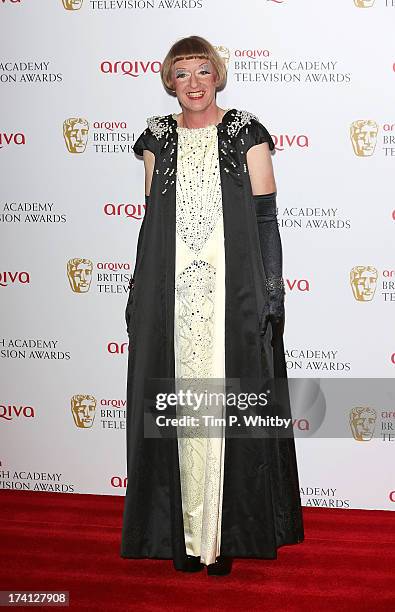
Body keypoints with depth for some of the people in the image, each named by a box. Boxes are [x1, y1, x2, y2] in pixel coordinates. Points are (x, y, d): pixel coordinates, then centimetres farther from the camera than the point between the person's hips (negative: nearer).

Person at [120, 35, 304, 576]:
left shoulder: (246, 132, 2)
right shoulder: (158, 138, 11)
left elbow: (266, 216, 0)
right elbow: (151, 220, 13)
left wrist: (271, 291, -8)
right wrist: (139, 293, 9)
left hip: (234, 292, -3)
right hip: (171, 294, 3)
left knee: (229, 405, -1)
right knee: (177, 404, 4)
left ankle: (227, 532, 11)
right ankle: (185, 530, 14)